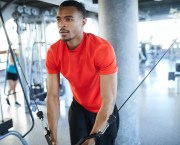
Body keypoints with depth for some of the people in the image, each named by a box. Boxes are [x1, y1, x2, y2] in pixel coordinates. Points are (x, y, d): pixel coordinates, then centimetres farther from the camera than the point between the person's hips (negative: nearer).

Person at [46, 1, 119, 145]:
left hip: (105, 111, -2)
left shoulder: (102, 48, -31)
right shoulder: (53, 53, -18)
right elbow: (52, 96, -14)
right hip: (79, 107, 3)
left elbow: (109, 99, -30)